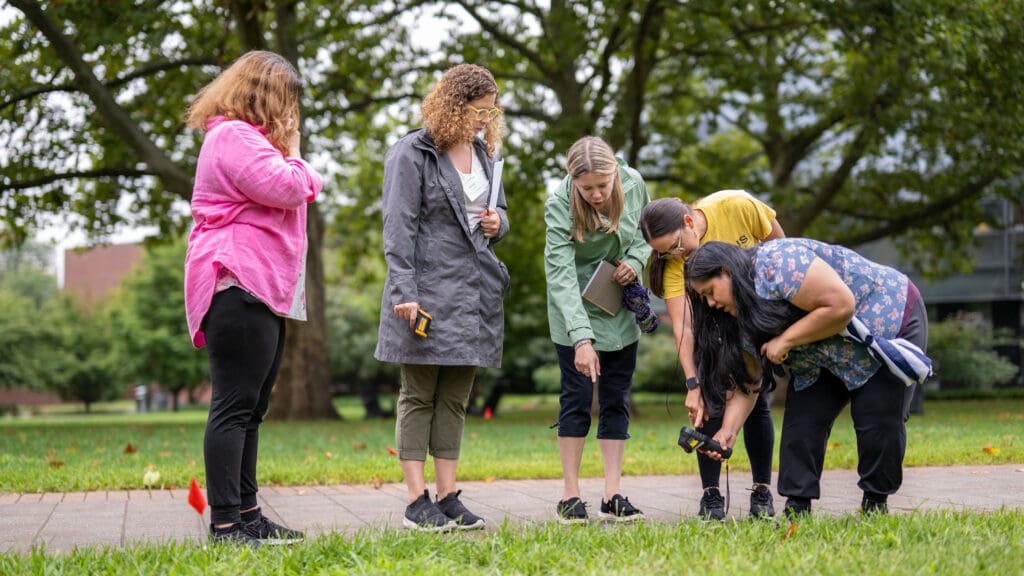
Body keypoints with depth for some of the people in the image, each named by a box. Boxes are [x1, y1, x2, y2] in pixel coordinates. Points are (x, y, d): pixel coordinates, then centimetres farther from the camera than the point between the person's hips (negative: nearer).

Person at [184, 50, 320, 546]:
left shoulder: (249, 139, 26)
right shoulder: (234, 137, -10)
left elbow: (307, 189, 28)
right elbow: (287, 188, -17)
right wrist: (291, 150, -3)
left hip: (263, 291, 12)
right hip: (240, 287, -12)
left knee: (251, 408, 12)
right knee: (235, 405, -13)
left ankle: (246, 514, 18)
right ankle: (225, 523, -12)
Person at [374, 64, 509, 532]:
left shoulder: (483, 151, 16)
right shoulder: (412, 154, -7)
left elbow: (498, 209, 26)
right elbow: (399, 228, -11)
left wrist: (497, 223, 1)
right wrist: (404, 292, -18)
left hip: (474, 291, 7)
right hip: (428, 289, -7)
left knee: (455, 399, 9)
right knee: (418, 396, -1)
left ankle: (448, 496, 13)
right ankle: (417, 502, 1)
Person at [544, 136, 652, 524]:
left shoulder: (634, 184, -13)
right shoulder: (558, 205, -25)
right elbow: (560, 275, -30)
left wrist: (636, 259, -15)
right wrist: (582, 338, -38)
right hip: (575, 312, -4)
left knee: (617, 400, 4)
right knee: (576, 398, -3)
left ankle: (613, 494, 8)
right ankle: (570, 495, 5)